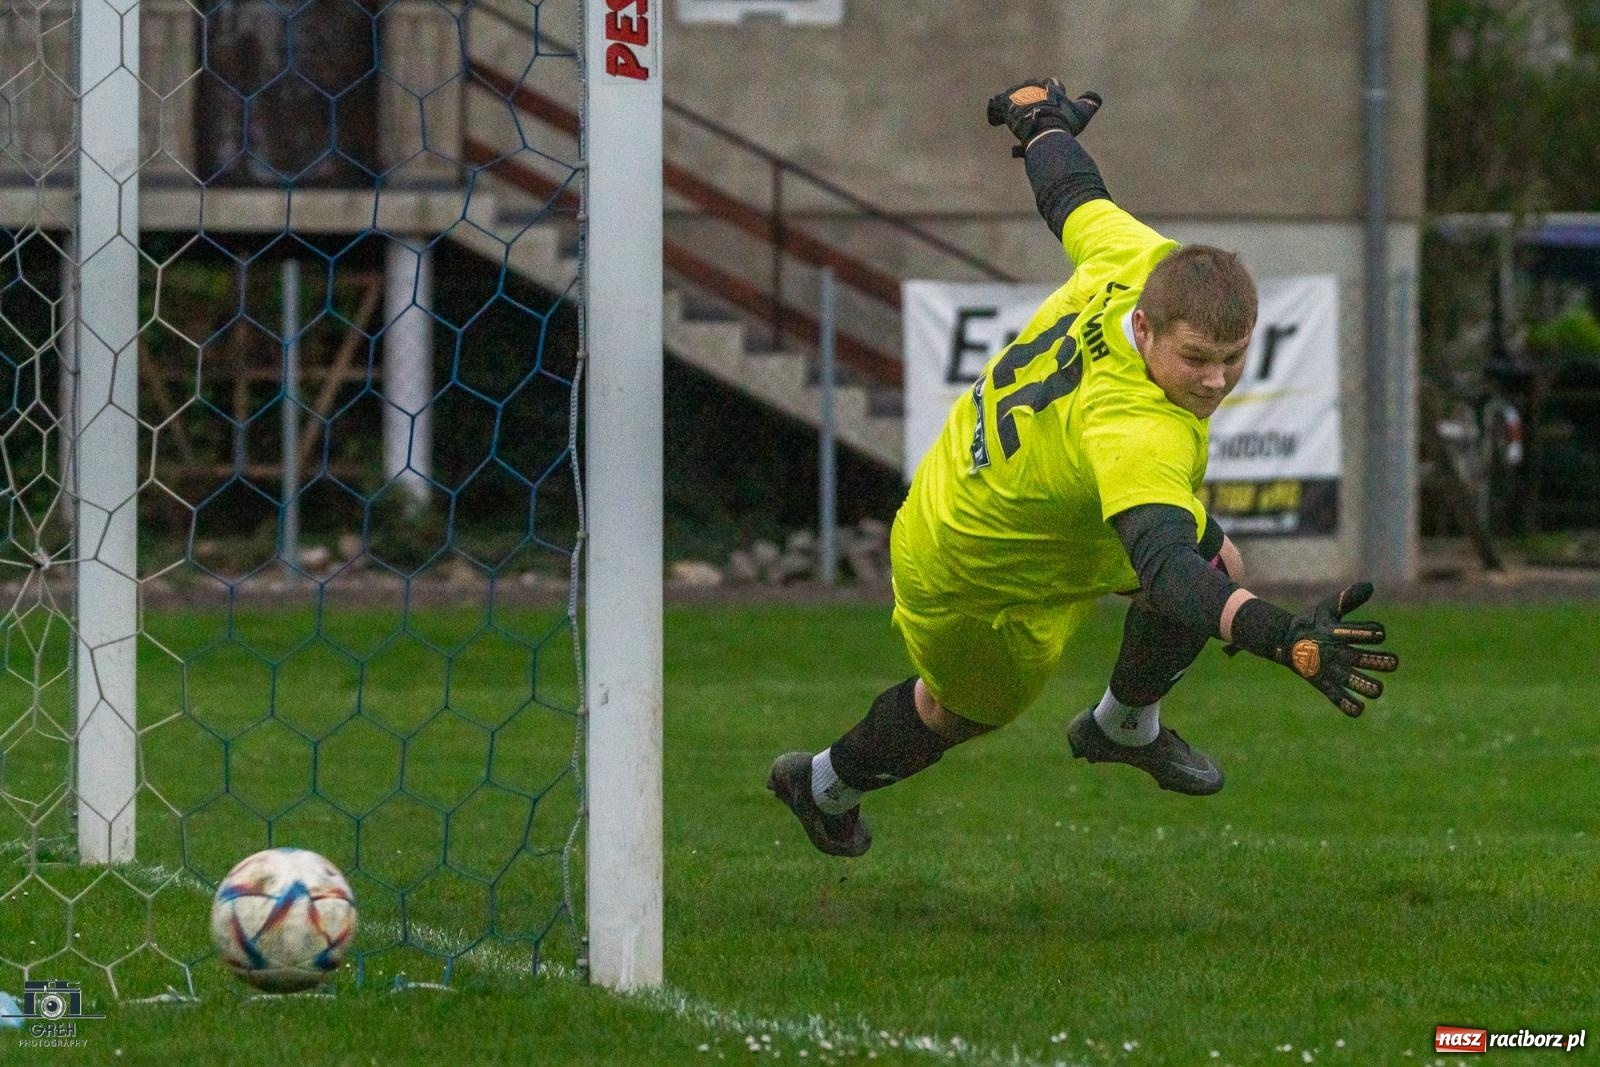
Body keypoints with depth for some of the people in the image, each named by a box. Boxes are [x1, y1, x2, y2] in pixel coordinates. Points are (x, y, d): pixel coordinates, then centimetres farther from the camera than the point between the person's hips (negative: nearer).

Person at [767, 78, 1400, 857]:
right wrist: (1289, 639, -76)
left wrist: (1040, 117, 20)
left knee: (1221, 564, 5)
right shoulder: (1138, 435, -47)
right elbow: (1165, 570, -61)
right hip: (966, 584, -8)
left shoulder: (1140, 264, -24)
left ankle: (1126, 726, 35)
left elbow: (1072, 195, -3)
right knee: (973, 709, 21)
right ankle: (829, 786, 53)